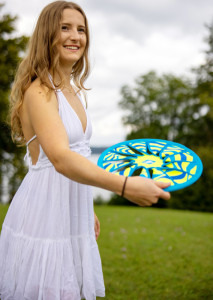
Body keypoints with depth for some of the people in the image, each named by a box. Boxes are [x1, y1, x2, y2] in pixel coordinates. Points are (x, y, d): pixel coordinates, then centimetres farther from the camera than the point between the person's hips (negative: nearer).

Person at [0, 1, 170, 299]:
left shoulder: (75, 90, 10)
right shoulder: (39, 92, -17)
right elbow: (61, 160, -32)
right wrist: (125, 186, -41)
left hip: (73, 211, 8)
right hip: (44, 211, -8)